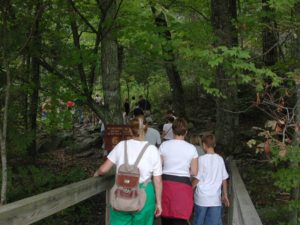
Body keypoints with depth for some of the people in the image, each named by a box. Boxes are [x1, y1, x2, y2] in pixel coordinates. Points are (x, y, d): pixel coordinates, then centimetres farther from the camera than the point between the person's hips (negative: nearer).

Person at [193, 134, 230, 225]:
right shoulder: (220, 159, 3)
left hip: (202, 198, -3)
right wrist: (225, 195, 16)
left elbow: (197, 178, -8)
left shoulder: (202, 159, -9)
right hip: (215, 198, 3)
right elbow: (224, 179, 7)